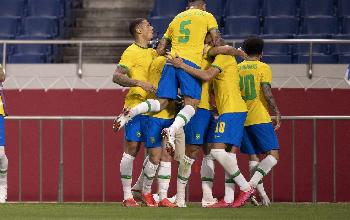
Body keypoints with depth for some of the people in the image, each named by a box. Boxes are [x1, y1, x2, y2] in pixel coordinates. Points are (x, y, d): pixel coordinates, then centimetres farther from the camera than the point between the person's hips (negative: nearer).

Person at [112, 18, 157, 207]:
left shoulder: (153, 53, 17)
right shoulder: (131, 52, -5)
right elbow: (117, 76, -15)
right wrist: (139, 83, -26)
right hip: (135, 105, -8)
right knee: (131, 148, -6)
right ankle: (127, 196, -4)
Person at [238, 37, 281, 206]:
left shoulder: (236, 69, 11)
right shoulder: (263, 68, -3)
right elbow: (267, 94, -13)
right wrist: (277, 113, -4)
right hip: (260, 119, -6)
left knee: (253, 157, 12)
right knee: (273, 155, -5)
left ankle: (261, 194, 6)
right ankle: (252, 184, -26)